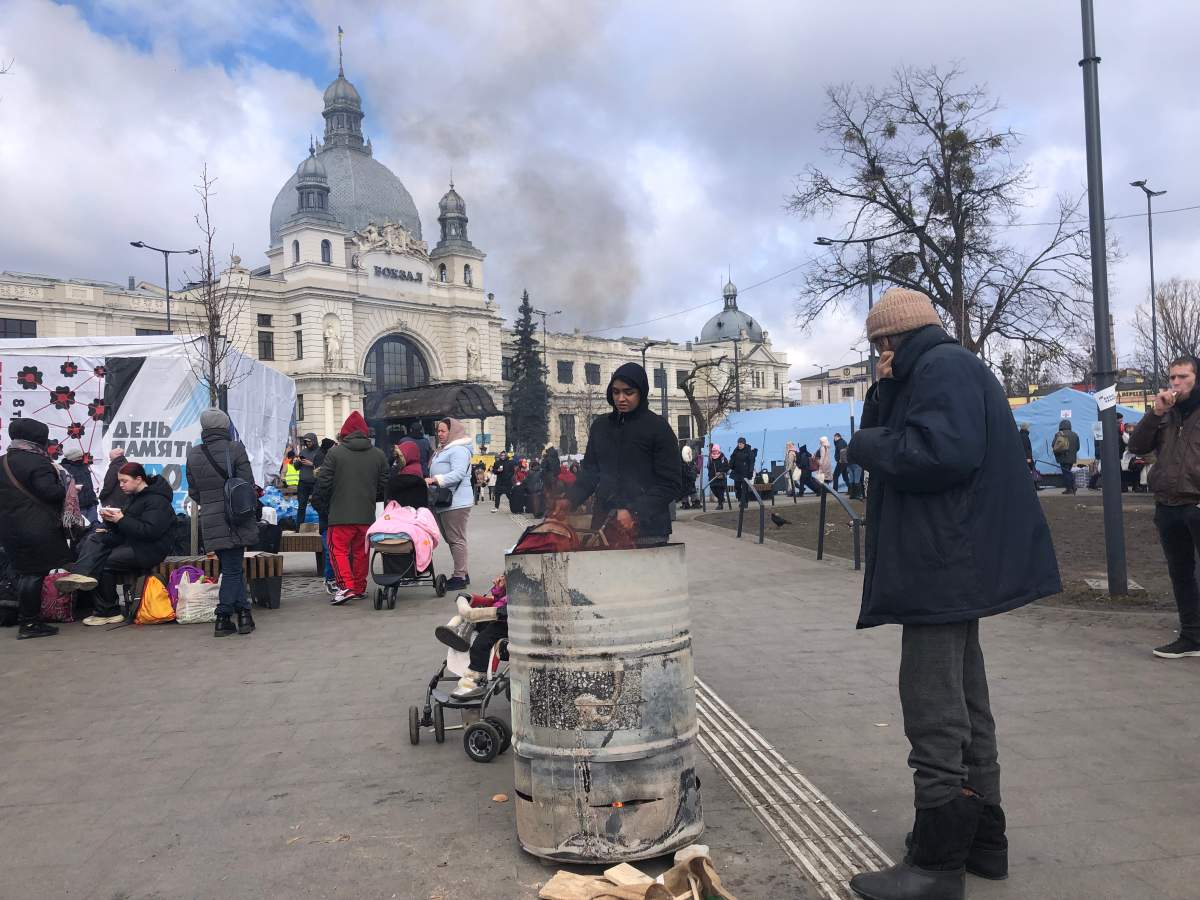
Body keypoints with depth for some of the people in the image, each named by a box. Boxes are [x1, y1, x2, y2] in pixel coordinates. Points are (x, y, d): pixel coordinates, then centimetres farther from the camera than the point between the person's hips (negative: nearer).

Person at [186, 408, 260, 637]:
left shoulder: (193, 455, 4)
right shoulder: (235, 449, -9)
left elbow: (193, 492, 9)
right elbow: (248, 484, -9)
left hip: (209, 521, 4)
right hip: (235, 520, -3)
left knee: (230, 568, 12)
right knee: (232, 570, 4)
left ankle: (244, 613, 9)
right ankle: (223, 618, 8)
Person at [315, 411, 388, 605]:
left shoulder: (335, 453, -6)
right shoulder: (378, 454, 5)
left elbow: (323, 482, -5)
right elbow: (384, 485, 8)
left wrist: (319, 503, 12)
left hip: (340, 514, -4)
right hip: (367, 515, 4)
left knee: (338, 549, 2)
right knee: (361, 551, 13)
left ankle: (345, 586, -13)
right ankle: (359, 588, 19)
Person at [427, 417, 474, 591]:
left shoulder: (459, 450, -11)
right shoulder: (442, 450, 23)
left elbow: (458, 473, -24)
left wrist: (435, 480, -29)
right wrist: (431, 481, 16)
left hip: (456, 503, -10)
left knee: (456, 539, -6)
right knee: (450, 539, 13)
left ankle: (460, 576, -2)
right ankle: (461, 573, 21)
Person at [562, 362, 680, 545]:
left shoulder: (658, 427, -3)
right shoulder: (600, 426, 10)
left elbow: (670, 485, -7)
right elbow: (590, 472, 13)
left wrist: (634, 513, -18)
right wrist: (569, 500, -5)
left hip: (648, 531, -3)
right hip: (605, 526, 3)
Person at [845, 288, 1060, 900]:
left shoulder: (944, 367, -13)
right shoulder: (934, 373, 20)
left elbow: (940, 453, -27)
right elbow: (893, 441, 16)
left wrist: (864, 445, -13)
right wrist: (882, 393, 2)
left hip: (943, 567, -12)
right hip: (953, 567, 12)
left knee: (935, 713, -6)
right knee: (962, 705, 17)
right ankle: (982, 840, 29)